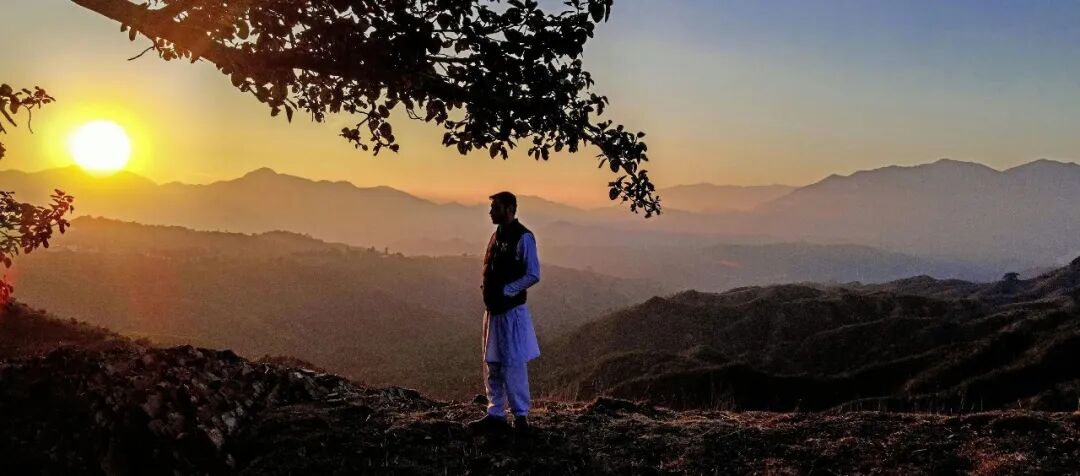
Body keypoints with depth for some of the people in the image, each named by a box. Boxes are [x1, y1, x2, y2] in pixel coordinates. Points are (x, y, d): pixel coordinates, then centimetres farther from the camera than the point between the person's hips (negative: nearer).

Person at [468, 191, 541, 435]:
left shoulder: (523, 237, -12)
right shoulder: (497, 236, 13)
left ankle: (520, 415, 7)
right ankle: (496, 413, 22)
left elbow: (533, 275, -16)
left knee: (513, 364, -3)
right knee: (492, 364, 13)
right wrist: (486, 287, 3)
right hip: (493, 310, 8)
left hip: (512, 310, -8)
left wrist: (505, 291, -16)